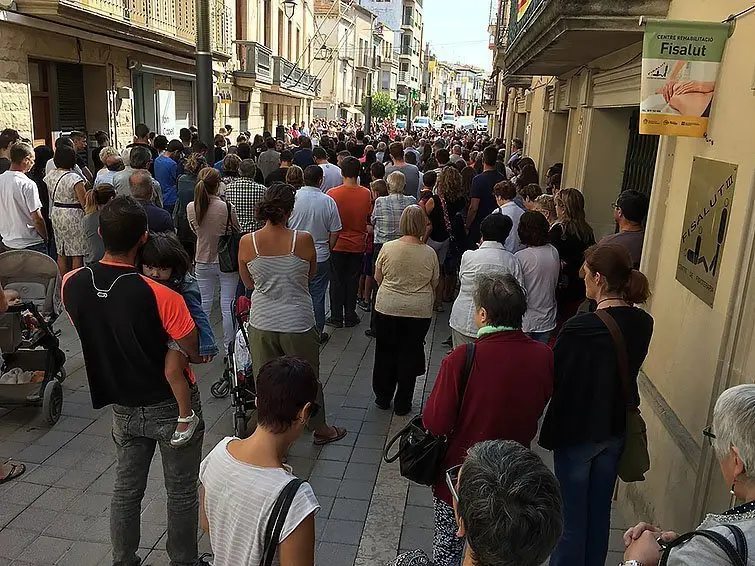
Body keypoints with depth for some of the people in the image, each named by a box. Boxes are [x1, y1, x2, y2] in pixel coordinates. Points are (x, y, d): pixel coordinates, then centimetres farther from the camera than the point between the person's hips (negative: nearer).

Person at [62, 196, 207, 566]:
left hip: (123, 408, 5)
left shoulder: (72, 284, -13)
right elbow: (195, 355, -20)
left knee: (126, 490, 23)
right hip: (172, 407, -4)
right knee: (181, 493, 15)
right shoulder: (160, 296, -29)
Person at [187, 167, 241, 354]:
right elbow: (238, 232, -6)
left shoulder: (191, 208, -9)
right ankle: (228, 347, 16)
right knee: (227, 307, 7)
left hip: (203, 262, 3)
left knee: (204, 306, 15)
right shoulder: (227, 207, -20)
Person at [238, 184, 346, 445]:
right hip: (297, 323, -1)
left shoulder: (246, 242, -10)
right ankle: (320, 429, 39)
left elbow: (248, 283, 4)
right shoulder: (303, 240, -16)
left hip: (261, 323, 2)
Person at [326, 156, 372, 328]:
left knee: (337, 281, 9)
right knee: (352, 281, 12)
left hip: (337, 244, -2)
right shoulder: (366, 194, -8)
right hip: (357, 245, 2)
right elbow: (369, 219, 4)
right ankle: (350, 317, 19)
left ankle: (336, 318, 15)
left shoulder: (332, 193, -14)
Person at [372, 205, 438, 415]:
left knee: (385, 353, 16)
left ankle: (383, 398, 28)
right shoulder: (429, 253, -10)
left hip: (387, 308, 0)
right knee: (409, 355, 11)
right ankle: (402, 404, 20)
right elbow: (434, 284, 2)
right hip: (420, 311, 0)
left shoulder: (387, 248, -10)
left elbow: (378, 277, 2)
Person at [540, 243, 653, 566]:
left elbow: (553, 379, -18)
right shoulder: (642, 323, -7)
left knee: (572, 515, 12)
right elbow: (629, 369, 6)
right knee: (600, 511, 22)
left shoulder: (580, 329, -27)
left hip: (577, 431, -6)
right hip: (615, 429, 6)